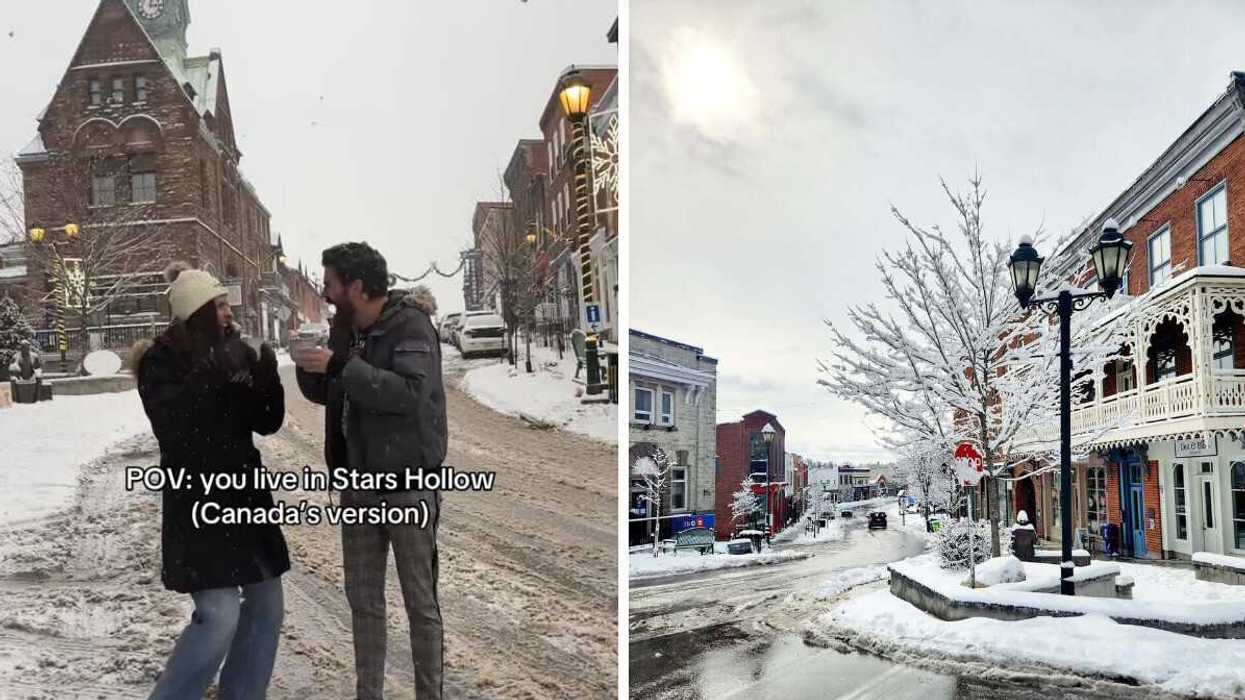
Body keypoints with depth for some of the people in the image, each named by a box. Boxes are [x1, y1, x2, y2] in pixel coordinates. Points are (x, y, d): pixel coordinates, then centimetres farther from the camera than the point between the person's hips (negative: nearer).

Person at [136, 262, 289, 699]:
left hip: (246, 494, 7)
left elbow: (267, 422, 5)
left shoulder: (235, 352, 6)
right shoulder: (161, 361, -8)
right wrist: (209, 380, -30)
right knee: (220, 615, -14)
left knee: (266, 605, 10)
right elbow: (170, 425, -22)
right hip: (198, 502, -6)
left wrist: (268, 379, -13)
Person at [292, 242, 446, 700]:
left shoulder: (410, 325, -13)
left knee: (420, 601, 3)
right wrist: (307, 368, -3)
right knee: (363, 600, 13)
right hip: (358, 483, 7)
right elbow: (323, 395, 17)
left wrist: (341, 366, -26)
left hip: (408, 484, -7)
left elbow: (412, 393, -27)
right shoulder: (342, 328, 8)